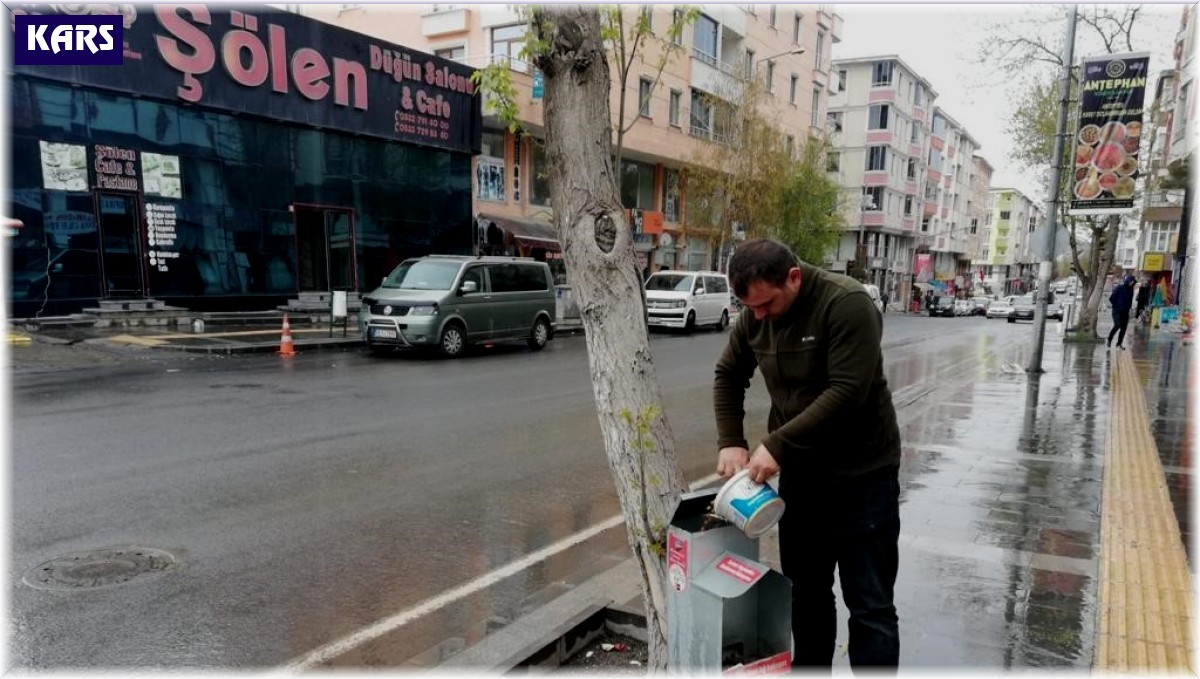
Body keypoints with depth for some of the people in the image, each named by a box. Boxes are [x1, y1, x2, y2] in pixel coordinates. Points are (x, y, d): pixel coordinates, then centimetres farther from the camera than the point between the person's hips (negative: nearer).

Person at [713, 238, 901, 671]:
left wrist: (777, 444, -27)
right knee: (806, 591, 18)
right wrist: (730, 442, -4)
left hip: (862, 473, -6)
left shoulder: (847, 304, -21)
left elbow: (847, 392, -27)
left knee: (869, 603, 2)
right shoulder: (755, 315, -1)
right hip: (800, 471, 6)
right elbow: (729, 376, 9)